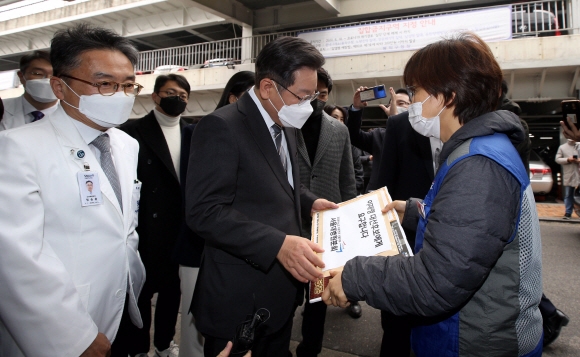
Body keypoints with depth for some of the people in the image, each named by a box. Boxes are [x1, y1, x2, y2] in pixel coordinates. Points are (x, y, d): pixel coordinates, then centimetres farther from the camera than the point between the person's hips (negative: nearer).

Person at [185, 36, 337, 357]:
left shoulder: (284, 126, 9)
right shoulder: (221, 127, -19)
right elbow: (204, 212, -24)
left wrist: (309, 202, 3)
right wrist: (278, 244, -30)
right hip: (240, 299, -8)